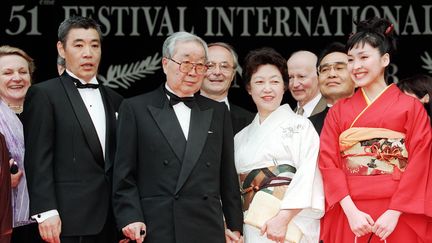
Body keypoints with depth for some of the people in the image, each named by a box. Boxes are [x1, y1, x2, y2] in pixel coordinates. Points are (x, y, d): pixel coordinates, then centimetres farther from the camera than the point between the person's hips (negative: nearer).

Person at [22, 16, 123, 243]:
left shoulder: (113, 99, 16)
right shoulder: (42, 94, -1)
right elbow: (38, 159, -7)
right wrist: (45, 212, -15)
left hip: (110, 221, 5)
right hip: (69, 221, -5)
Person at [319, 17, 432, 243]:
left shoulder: (410, 107, 4)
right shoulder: (338, 111, 11)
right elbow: (328, 163, 2)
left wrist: (394, 213, -13)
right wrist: (351, 211, -11)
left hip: (398, 218, -2)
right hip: (349, 217, 2)